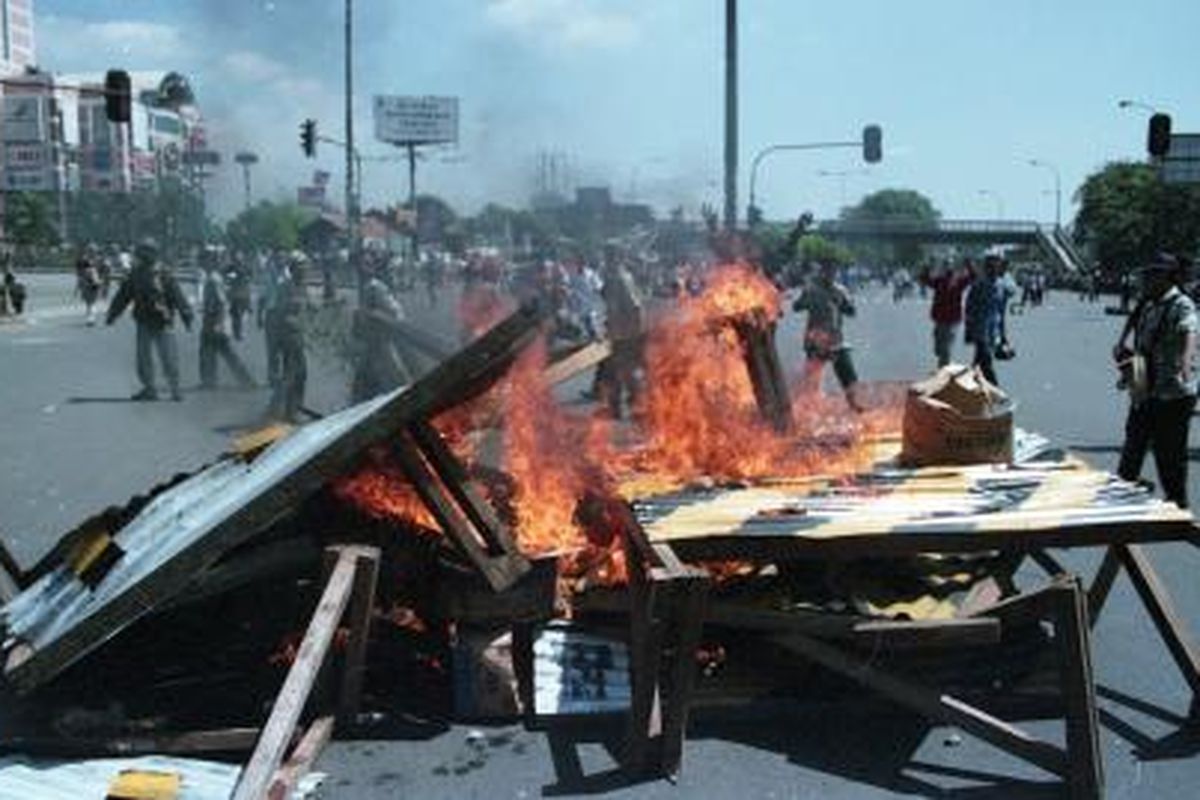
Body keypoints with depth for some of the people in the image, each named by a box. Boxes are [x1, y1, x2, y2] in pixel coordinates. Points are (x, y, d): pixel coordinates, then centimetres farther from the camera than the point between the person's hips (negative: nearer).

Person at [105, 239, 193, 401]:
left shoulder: (163, 274, -9)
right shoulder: (135, 274, 6)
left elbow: (177, 296, -12)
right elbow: (123, 295, 15)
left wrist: (186, 315, -16)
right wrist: (112, 315, 17)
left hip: (163, 323, -5)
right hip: (144, 322, 5)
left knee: (169, 357, -4)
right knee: (143, 357, 6)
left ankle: (175, 389, 7)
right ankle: (149, 389, 15)